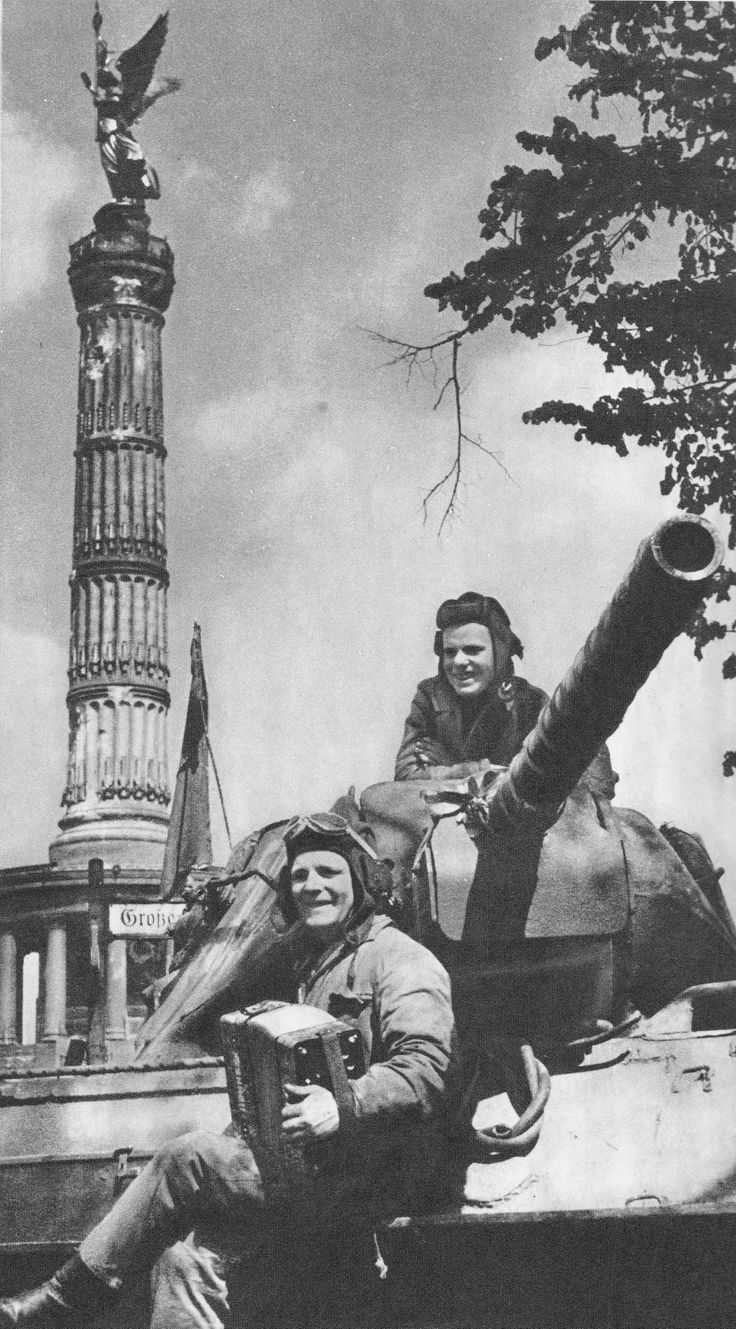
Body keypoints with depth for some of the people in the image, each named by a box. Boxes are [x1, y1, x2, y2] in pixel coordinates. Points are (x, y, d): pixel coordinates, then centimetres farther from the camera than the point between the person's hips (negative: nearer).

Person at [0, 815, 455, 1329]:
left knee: (186, 1160, -16)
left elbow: (427, 1070, -21)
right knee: (186, 1250, -15)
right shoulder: (308, 963, 23)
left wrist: (344, 1107, -30)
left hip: (372, 1175, -8)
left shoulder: (398, 959, -6)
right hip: (302, 1164, 8)